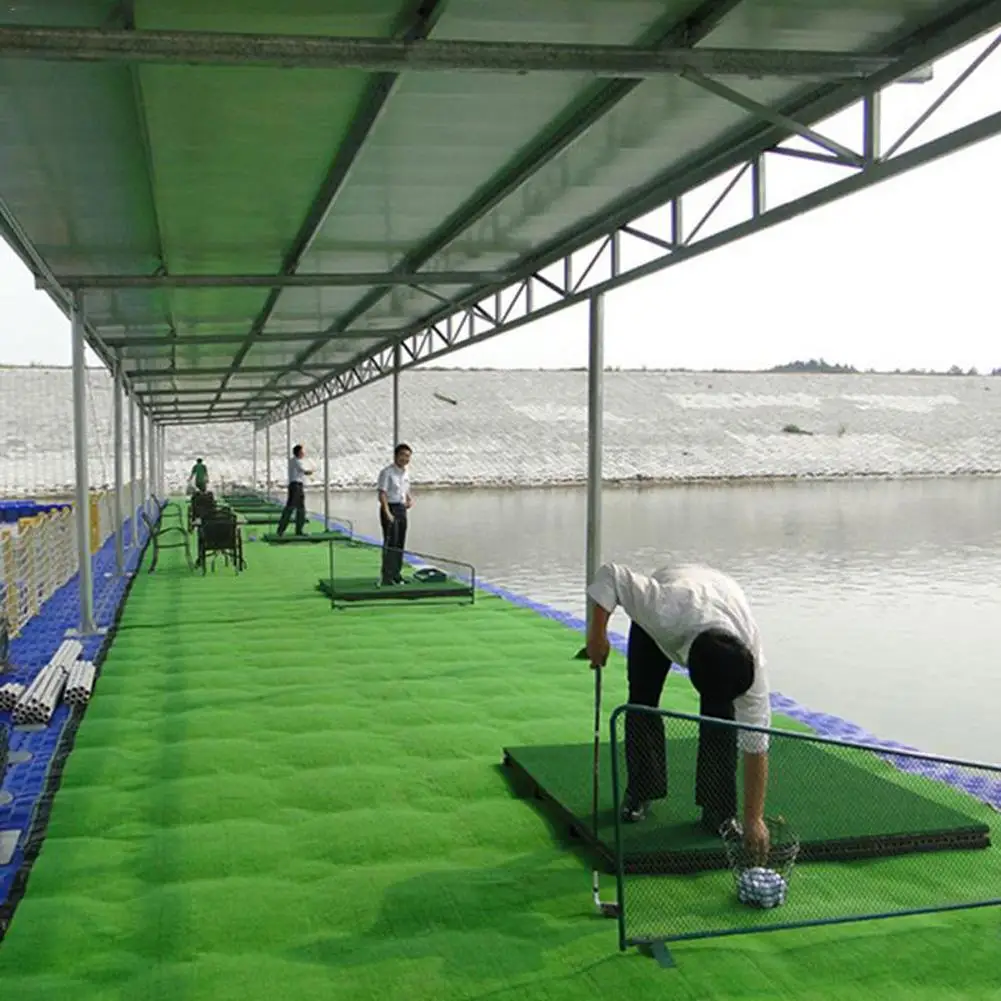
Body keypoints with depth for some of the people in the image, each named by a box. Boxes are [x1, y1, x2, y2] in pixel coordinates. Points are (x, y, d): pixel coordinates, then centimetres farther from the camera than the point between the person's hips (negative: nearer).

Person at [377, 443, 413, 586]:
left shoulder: (405, 473, 13)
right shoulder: (387, 472, -11)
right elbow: (382, 494, -17)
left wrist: (410, 500, 4)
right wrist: (387, 513, -26)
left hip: (402, 509, 8)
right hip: (390, 508, -8)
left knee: (400, 544, 11)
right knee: (390, 544, -9)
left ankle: (396, 574, 21)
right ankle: (387, 578, -8)